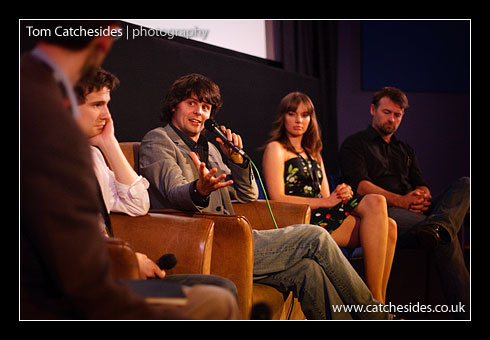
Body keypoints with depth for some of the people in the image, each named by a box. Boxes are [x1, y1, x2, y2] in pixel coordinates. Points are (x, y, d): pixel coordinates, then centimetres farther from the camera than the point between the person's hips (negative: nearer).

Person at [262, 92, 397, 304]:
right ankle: (375, 300, -25)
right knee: (376, 204, -24)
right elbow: (278, 199, -9)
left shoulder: (313, 153, 29)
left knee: (388, 225, -18)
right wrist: (326, 201, -12)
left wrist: (342, 194, -4)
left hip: (324, 215, 7)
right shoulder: (276, 148, 5)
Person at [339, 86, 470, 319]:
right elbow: (360, 185, -4)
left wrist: (422, 196, -7)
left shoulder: (405, 150, 35)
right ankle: (464, 308, -39)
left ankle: (436, 226, -51)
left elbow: (422, 186, 23)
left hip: (414, 212, 7)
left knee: (465, 184, -23)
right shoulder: (354, 145, 14)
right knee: (446, 237, -35)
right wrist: (401, 201, -17)